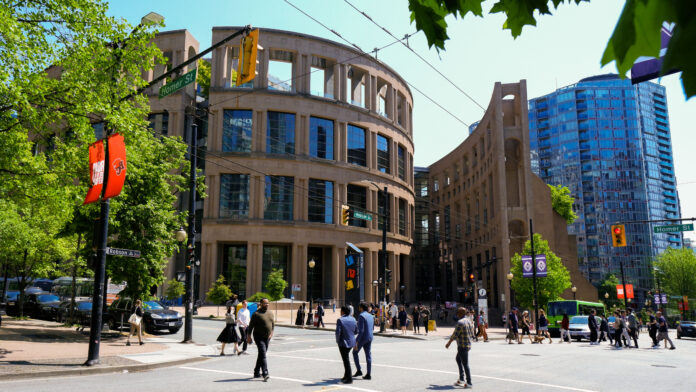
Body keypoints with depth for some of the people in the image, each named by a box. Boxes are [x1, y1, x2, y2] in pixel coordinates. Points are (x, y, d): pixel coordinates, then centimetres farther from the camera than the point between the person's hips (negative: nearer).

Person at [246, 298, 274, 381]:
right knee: (263, 354, -16)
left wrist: (271, 333, 7)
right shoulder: (256, 314, -9)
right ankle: (265, 374, -22)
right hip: (259, 337, -7)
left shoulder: (270, 313, 11)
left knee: (261, 355, 14)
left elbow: (273, 324, 19)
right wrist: (249, 336, -9)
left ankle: (256, 372, 25)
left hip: (267, 338, 7)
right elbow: (251, 325, -7)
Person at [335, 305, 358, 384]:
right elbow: (356, 331, 8)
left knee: (346, 360, 0)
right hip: (351, 342, 6)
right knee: (346, 359, 21)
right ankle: (346, 376, 27)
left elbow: (338, 332, -20)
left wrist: (337, 340, -3)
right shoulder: (353, 319, 2)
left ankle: (349, 379, 2)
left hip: (343, 342, -6)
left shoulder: (340, 320, -16)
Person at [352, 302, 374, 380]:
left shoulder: (361, 316, -16)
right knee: (368, 355, 8)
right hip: (370, 337, 7)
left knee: (355, 353, 11)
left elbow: (361, 330, -21)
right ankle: (368, 374, 7)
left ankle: (359, 371, 8)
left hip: (362, 337, -7)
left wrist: (357, 342, -20)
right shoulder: (371, 316, 10)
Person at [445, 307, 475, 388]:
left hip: (462, 346, -10)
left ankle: (469, 383, 3)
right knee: (458, 359, 25)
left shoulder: (460, 322, -19)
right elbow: (472, 334, 15)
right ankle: (461, 379, 27)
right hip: (468, 345, 10)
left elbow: (455, 335, -17)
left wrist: (448, 343, -6)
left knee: (465, 364, -2)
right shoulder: (469, 321, 9)